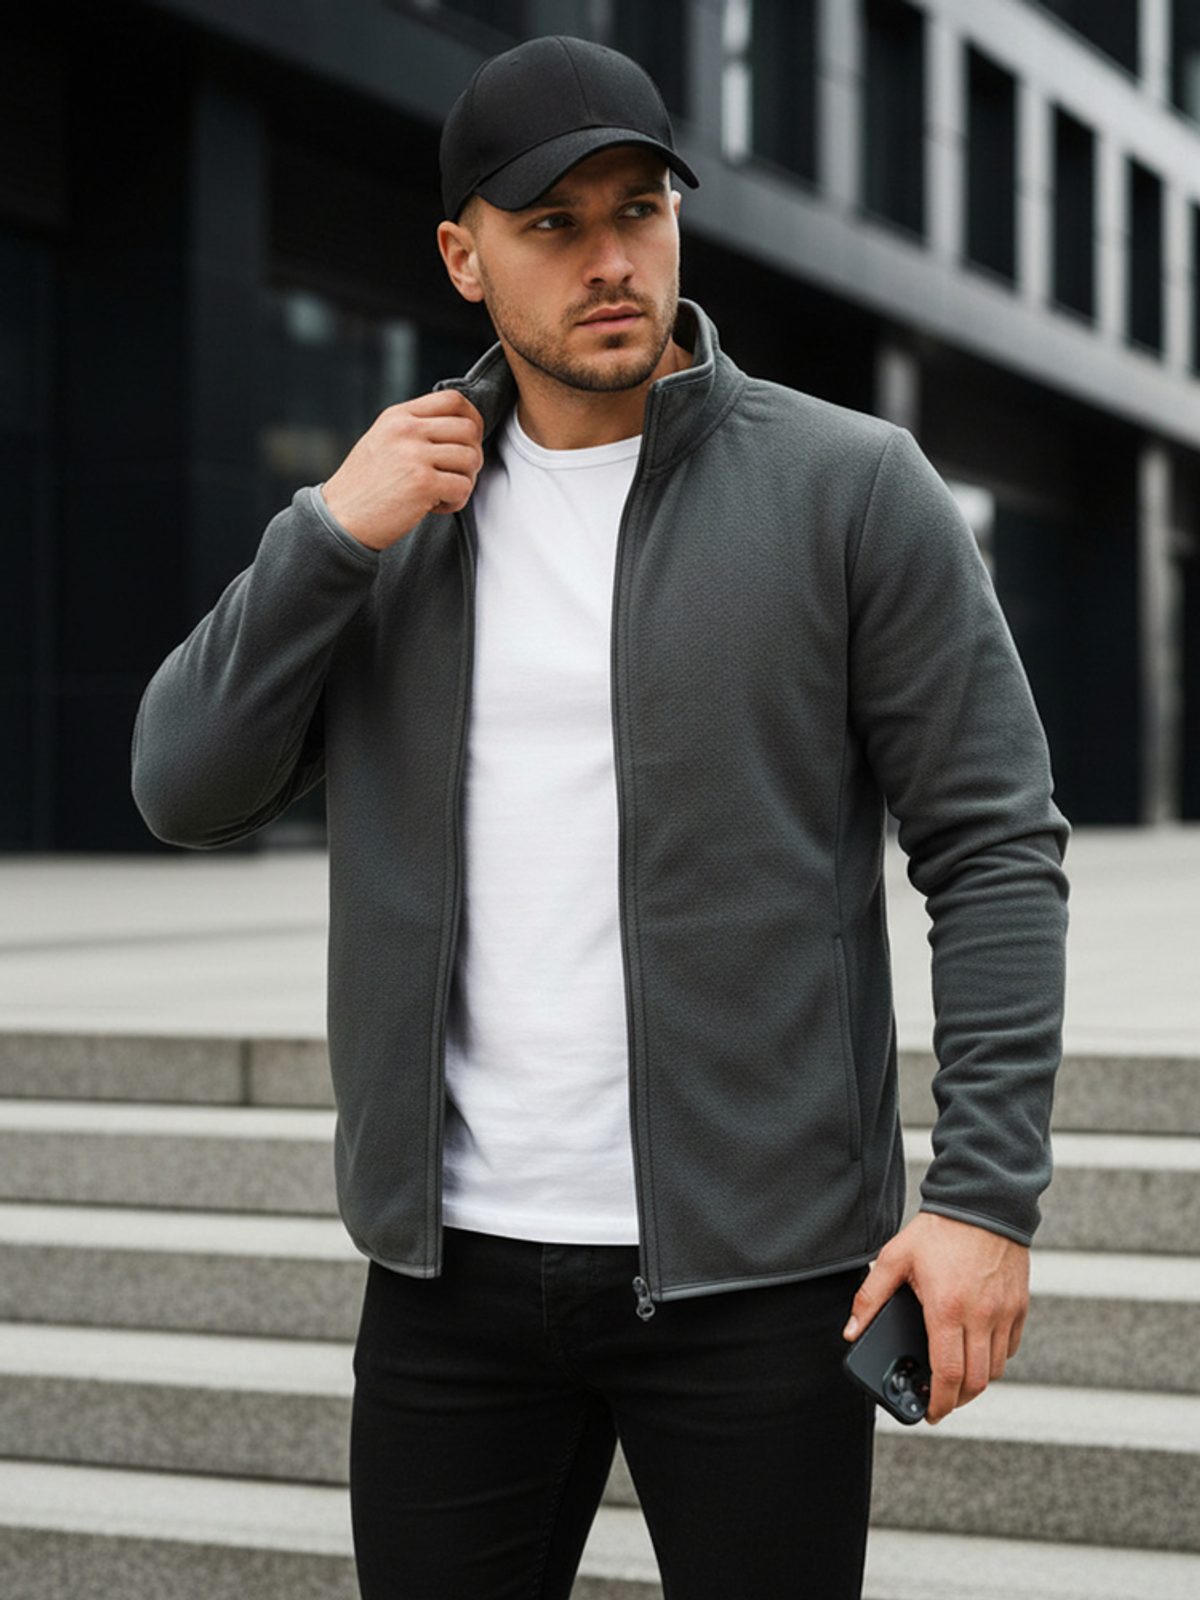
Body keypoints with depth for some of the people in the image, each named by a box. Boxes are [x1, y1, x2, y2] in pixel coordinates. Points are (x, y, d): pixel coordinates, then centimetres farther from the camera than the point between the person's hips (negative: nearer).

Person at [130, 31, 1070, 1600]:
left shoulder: (851, 488, -4)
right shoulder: (400, 500, 8)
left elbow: (998, 846, -5)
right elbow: (188, 791, 4)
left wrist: (988, 1189, -13)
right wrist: (331, 536, -8)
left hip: (754, 1274, -3)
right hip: (452, 1264, 4)